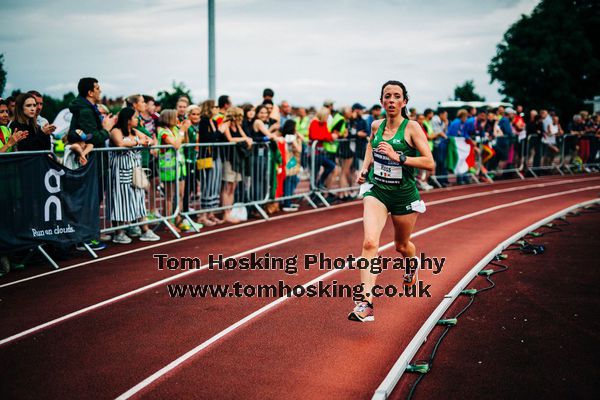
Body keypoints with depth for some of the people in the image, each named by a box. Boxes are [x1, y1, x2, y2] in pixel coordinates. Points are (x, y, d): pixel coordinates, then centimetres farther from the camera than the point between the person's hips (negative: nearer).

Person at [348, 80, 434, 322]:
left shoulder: (412, 128, -11)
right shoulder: (376, 126, 2)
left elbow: (430, 163, -17)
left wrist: (398, 157, -26)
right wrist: (365, 170, 11)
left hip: (404, 194, -2)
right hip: (377, 191, 2)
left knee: (401, 245, 18)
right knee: (370, 242, -20)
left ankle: (412, 261, 58)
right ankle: (366, 303, -24)